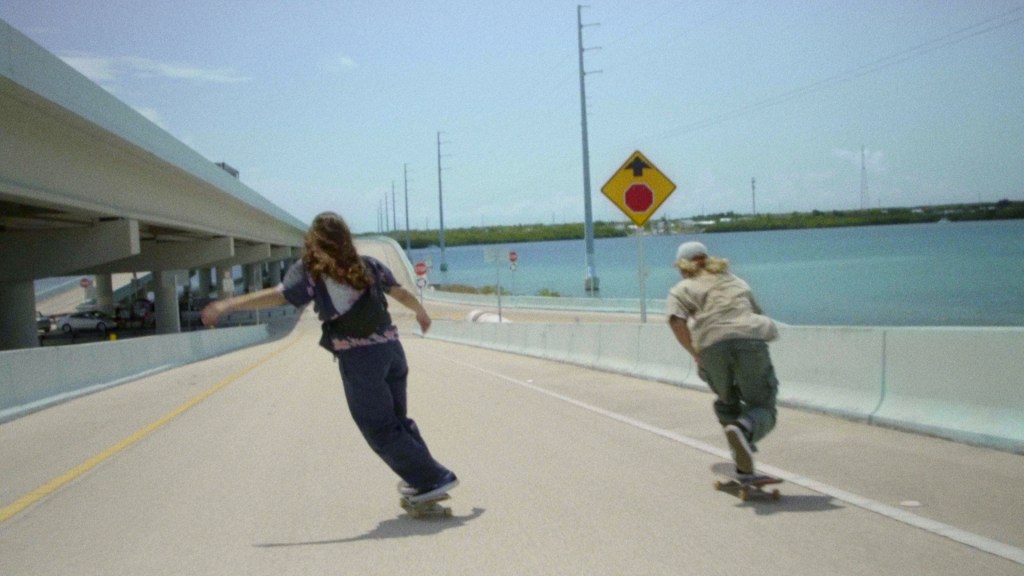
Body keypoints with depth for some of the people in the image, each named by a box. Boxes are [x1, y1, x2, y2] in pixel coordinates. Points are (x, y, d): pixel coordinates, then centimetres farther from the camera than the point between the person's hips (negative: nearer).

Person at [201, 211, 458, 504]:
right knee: (397, 420, 21)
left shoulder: (310, 271, -3)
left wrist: (227, 304, -18)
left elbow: (277, 295, -16)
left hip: (358, 358, -6)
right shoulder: (368, 266, 11)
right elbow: (401, 293, 20)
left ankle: (433, 478, 5)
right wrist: (421, 311, 40)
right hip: (391, 348, 6)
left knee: (380, 430, 5)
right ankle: (423, 478, 28)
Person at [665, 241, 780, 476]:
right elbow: (757, 312, 34)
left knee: (727, 403, 23)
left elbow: (676, 320, -1)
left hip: (713, 345, -1)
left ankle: (744, 465, 19)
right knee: (763, 407, 6)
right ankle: (744, 429, -28)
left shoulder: (682, 289, 19)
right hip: (750, 339, 1)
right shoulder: (735, 281, 32)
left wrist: (695, 353, 3)